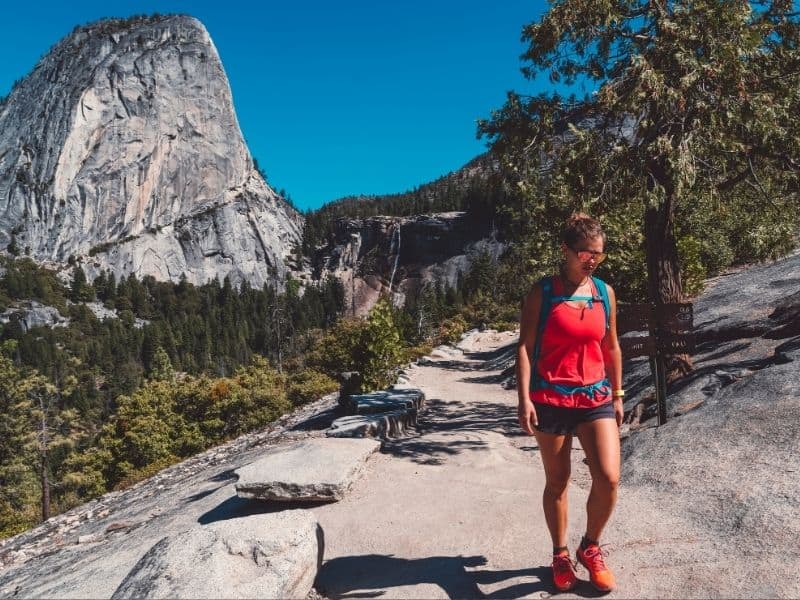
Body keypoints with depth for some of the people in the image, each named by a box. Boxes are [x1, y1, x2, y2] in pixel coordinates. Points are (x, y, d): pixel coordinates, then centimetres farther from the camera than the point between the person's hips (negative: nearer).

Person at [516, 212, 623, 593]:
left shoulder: (605, 293, 7)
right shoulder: (542, 292, -5)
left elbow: (612, 346, 14)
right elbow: (525, 346, -8)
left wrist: (617, 395, 14)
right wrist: (524, 398, -15)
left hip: (596, 398, 3)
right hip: (550, 399, -3)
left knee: (609, 478, -8)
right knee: (557, 482, 9)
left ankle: (590, 548, 19)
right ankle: (560, 555, 31)